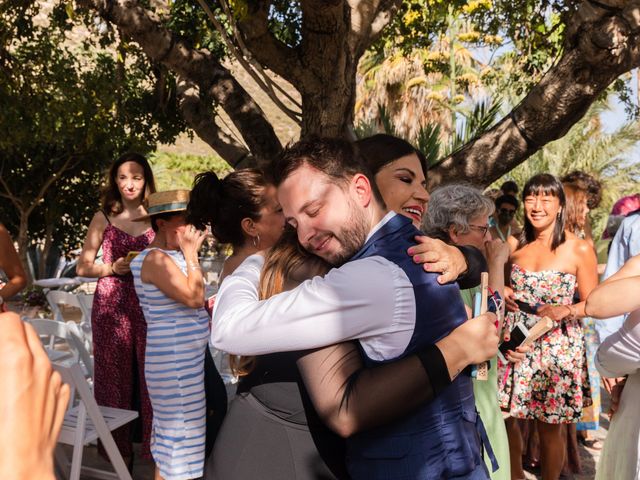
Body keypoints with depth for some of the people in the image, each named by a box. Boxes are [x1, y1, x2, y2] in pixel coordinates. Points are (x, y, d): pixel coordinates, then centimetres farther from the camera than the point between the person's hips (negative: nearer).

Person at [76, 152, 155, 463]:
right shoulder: (103, 218, 5)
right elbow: (83, 267, 5)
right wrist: (114, 268, -11)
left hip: (150, 306, 1)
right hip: (112, 306, 0)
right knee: (115, 377, 6)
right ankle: (118, 452, 19)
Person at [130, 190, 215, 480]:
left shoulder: (174, 256, 11)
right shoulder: (156, 259, -16)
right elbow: (193, 297, -25)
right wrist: (191, 253, -17)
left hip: (188, 358, 10)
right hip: (175, 362, -10)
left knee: (170, 438, 18)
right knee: (179, 435, -2)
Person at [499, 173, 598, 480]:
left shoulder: (579, 250, -7)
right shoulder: (515, 245, 6)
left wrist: (565, 310, -20)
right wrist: (504, 294, -1)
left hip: (557, 348, -4)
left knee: (549, 427, 5)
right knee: (503, 418, 7)